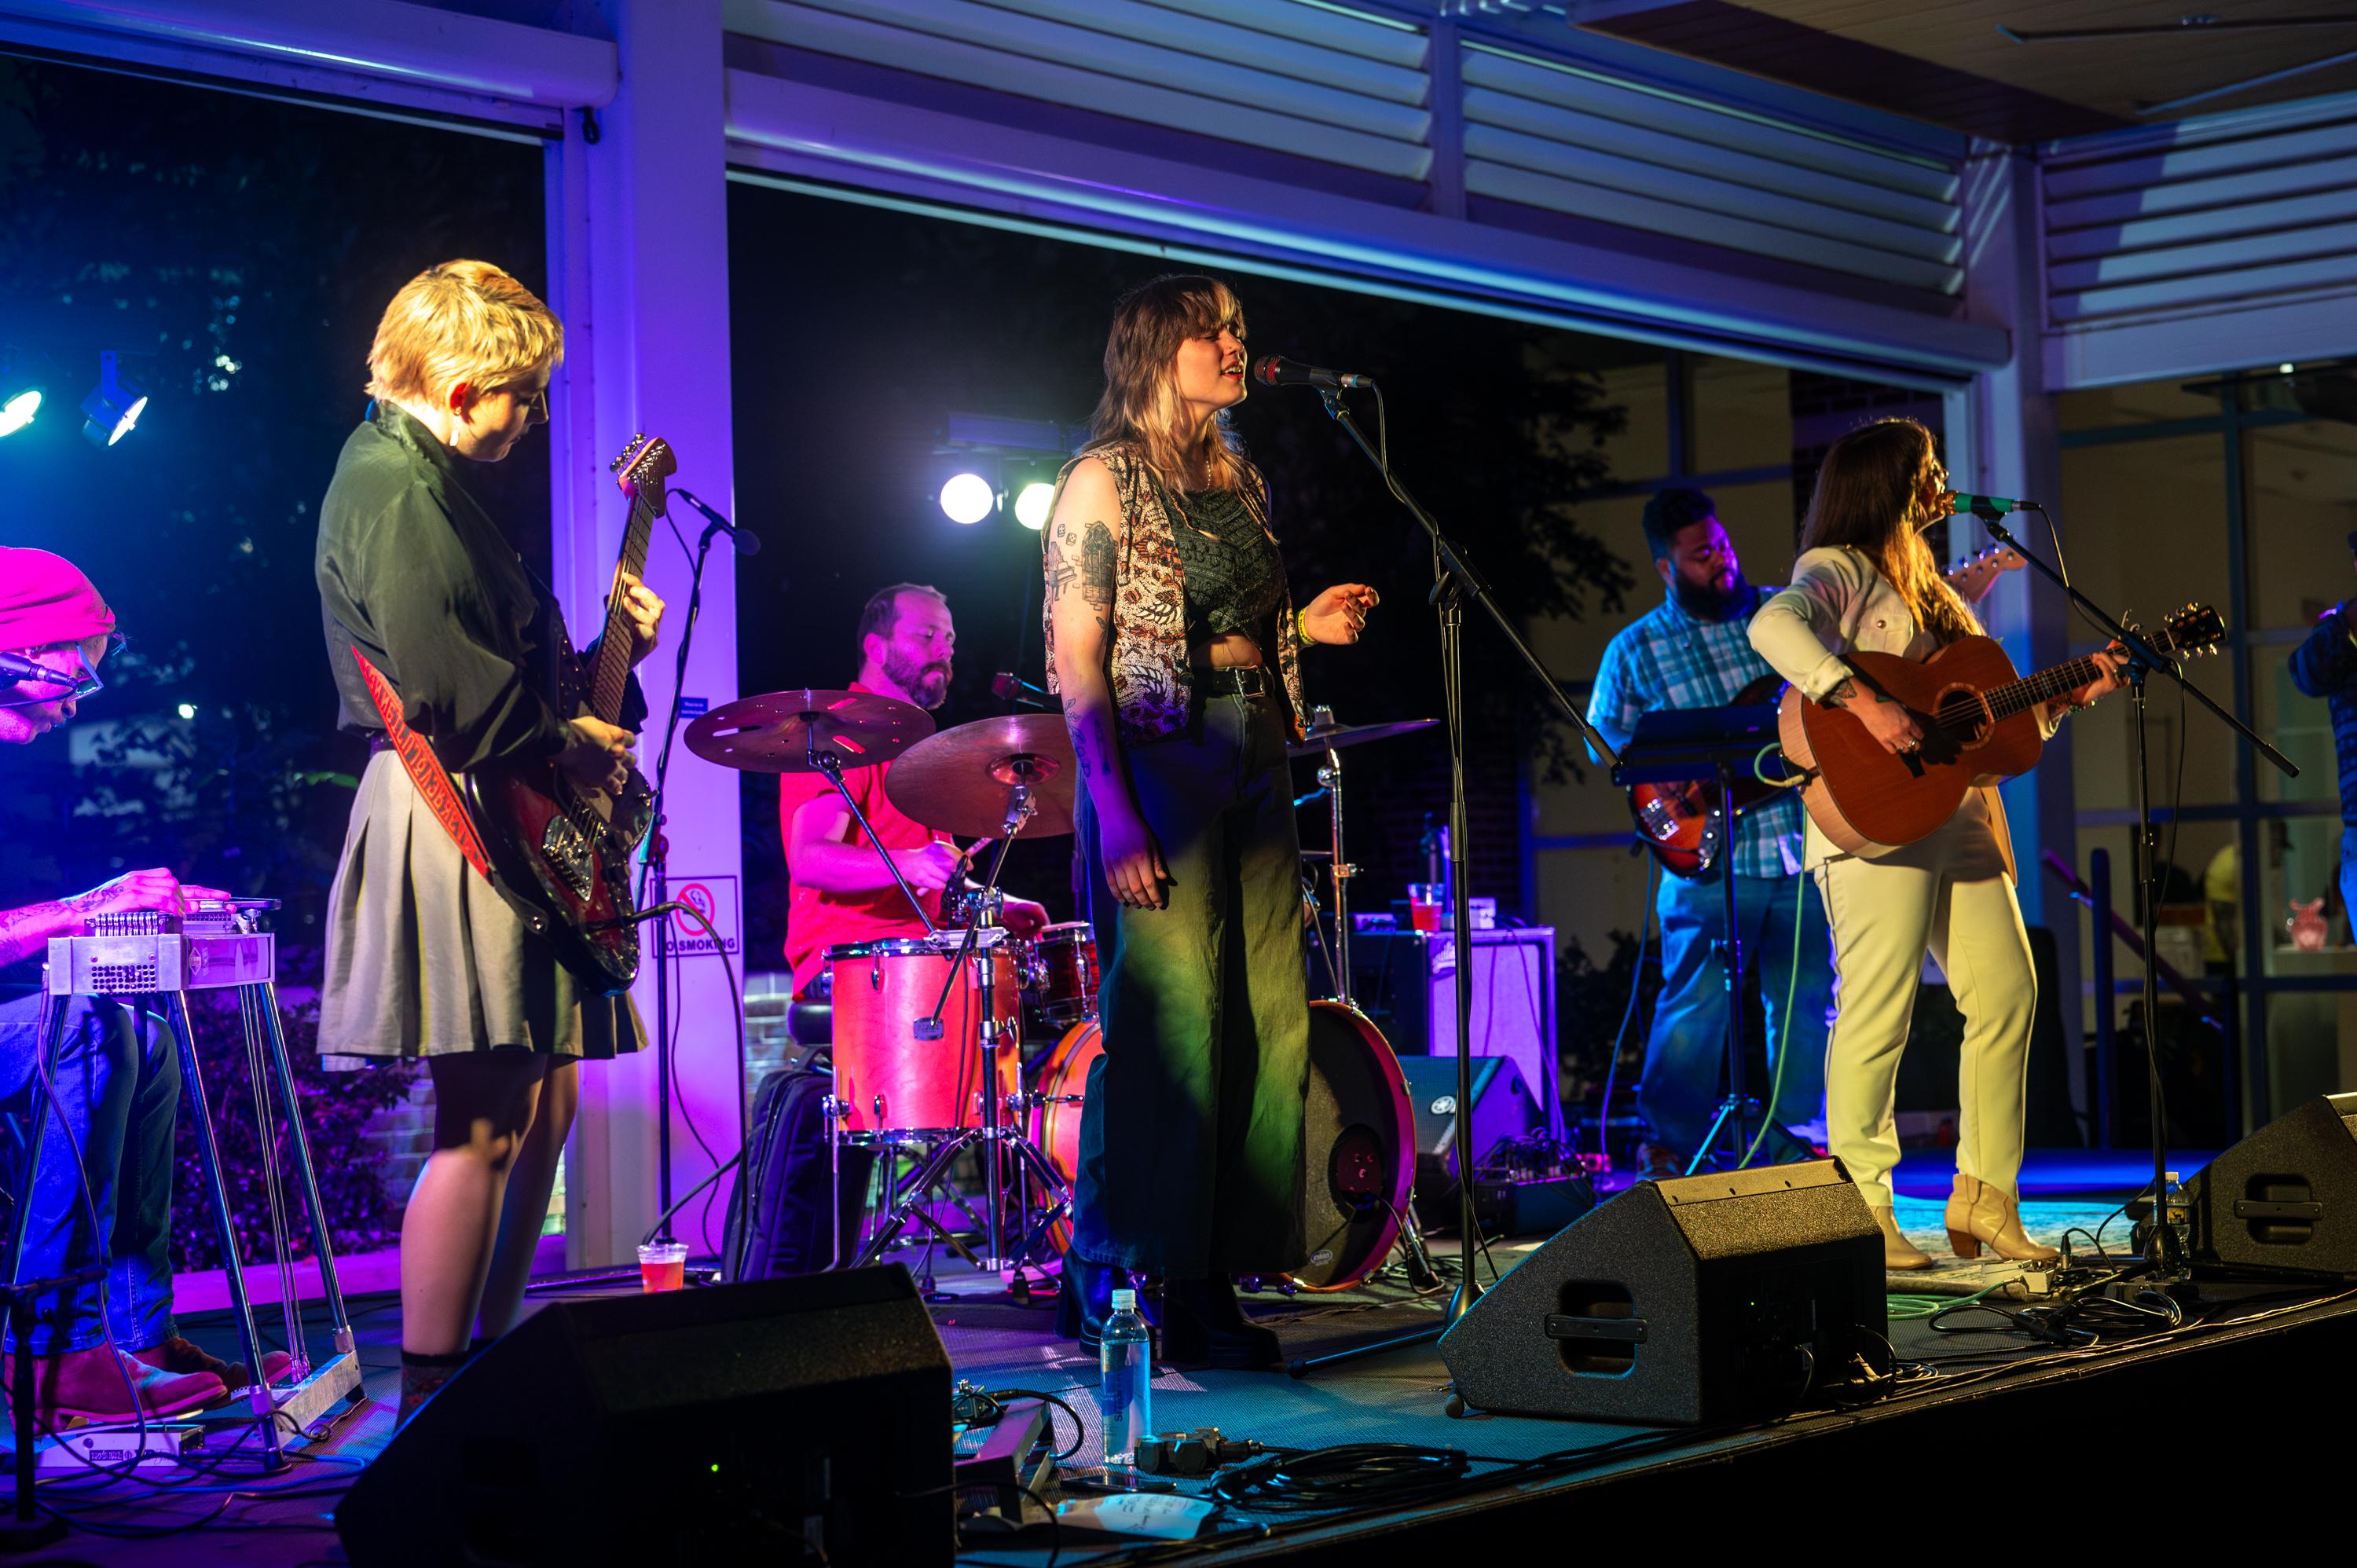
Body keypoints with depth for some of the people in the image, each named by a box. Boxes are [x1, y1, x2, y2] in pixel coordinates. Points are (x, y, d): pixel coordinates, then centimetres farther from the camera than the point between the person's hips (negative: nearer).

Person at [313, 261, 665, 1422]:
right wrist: (563, 744, -9)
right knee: (482, 1128, -10)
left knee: (544, 1106, 13)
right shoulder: (388, 482, -13)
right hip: (454, 826, -11)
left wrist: (616, 651, 13)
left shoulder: (432, 484, 20)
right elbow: (440, 682, -22)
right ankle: (428, 1405, -4)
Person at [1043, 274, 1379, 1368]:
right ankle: (1123, 1291, -1)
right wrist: (1112, 809, -18)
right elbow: (1076, 655, -10)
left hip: (1253, 763, 7)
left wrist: (1306, 626, 5)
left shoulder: (1241, 480, 18)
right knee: (1167, 1021, -10)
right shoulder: (1104, 478, -3)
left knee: (1269, 1023, 1)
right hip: (1155, 760, -7)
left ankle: (1209, 1286, 9)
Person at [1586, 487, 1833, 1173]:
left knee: (1807, 1003, 8)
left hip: (1803, 849, 3)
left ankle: (1799, 1148, 20)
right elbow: (1606, 744, 7)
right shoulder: (1635, 649, 3)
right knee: (1695, 1006, -6)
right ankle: (1670, 1150, 7)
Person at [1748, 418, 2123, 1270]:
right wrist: (1863, 702, -33)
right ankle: (1860, 1213, -2)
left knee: (2007, 993, 6)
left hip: (1961, 818, 9)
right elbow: (1772, 626, -26)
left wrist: (2068, 695, 12)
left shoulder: (1929, 587, 24)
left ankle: (1982, 1200, 15)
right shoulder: (1840, 571, -3)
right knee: (1879, 1007, -10)